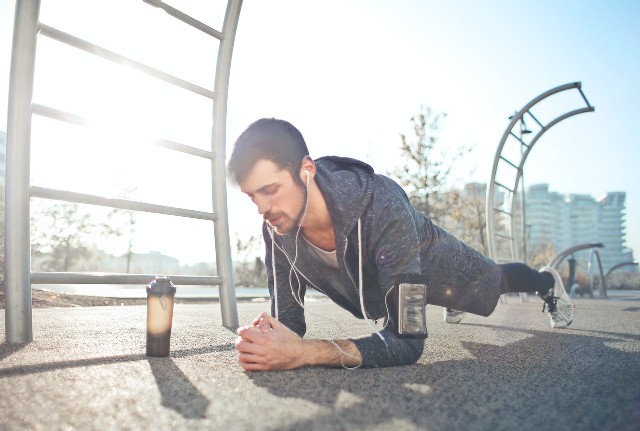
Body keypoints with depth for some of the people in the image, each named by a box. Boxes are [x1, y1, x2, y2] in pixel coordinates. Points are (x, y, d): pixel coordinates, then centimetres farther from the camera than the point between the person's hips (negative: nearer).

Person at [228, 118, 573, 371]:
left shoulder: (382, 207, -50)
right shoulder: (276, 230, -33)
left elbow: (407, 339, -52)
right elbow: (288, 319, -24)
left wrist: (303, 353, -64)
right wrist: (267, 339, -49)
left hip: (435, 259, -5)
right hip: (378, 280, 6)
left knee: (498, 280, 26)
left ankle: (548, 281, 61)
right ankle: (452, 301, 77)